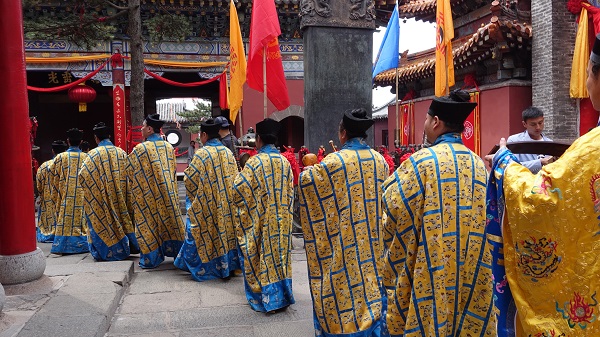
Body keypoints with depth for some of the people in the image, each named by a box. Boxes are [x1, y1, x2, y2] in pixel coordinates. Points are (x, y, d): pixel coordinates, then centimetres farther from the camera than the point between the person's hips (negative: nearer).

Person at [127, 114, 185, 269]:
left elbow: (130, 171, -6)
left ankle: (151, 257, 10)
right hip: (168, 194, 5)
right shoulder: (169, 147, 2)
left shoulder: (141, 148, -14)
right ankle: (175, 250, 22)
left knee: (149, 224, 5)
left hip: (147, 195, -5)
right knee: (169, 220, 14)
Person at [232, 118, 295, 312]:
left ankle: (265, 296, 11)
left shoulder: (255, 161, -13)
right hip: (281, 220, 5)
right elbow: (290, 192, 10)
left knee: (262, 253, 5)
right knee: (280, 252, 12)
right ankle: (282, 295, 19)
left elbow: (239, 188, -13)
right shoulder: (285, 162, 2)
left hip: (259, 220, -4)